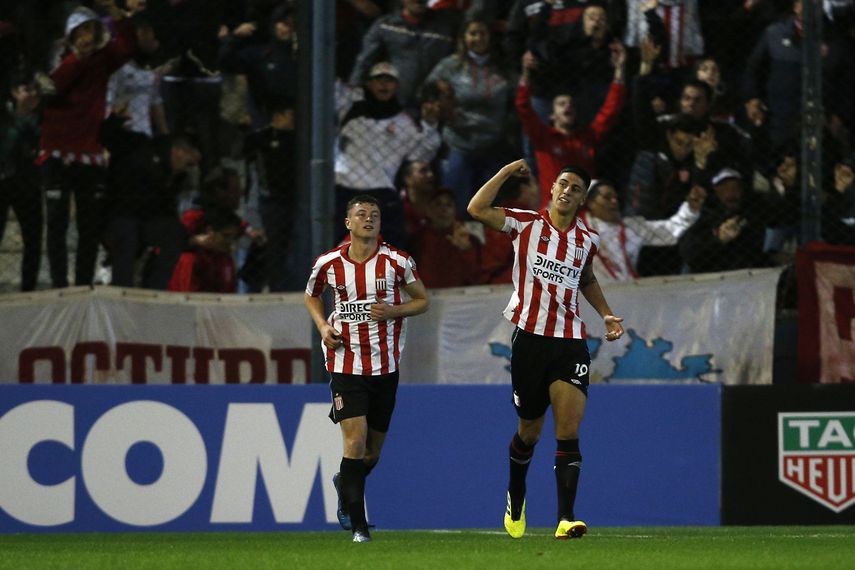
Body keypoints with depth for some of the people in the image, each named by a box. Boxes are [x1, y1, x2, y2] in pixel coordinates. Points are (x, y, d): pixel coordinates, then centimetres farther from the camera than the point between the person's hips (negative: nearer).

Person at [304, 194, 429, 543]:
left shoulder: (397, 261, -4)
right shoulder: (329, 263, -2)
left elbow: (422, 300, 7)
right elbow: (311, 296, 17)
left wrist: (393, 310, -13)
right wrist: (323, 326, -2)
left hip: (385, 366, 2)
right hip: (345, 364, -2)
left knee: (372, 451, 11)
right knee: (355, 439, -17)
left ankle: (344, 485, 45)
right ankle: (358, 525, -12)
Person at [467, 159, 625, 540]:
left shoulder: (587, 240, 10)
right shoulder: (526, 224, 0)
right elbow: (477, 210, -13)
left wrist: (605, 315, 16)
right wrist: (507, 171, -12)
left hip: (570, 342, 2)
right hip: (530, 337, -2)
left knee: (569, 433, -12)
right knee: (529, 432, 9)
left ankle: (566, 519, -18)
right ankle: (515, 501, 37)